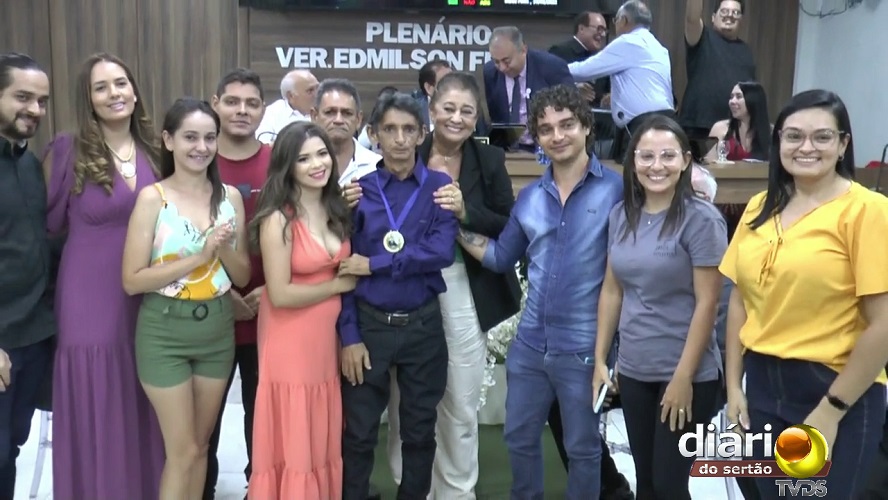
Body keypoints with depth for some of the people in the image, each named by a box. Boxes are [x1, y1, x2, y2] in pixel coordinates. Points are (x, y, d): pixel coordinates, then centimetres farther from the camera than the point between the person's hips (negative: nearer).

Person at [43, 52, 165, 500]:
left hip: (146, 299, 4)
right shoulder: (68, 151, -6)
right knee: (96, 416, 5)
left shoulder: (153, 151, 6)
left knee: (142, 416, 13)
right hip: (90, 299, -4)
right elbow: (48, 222, 0)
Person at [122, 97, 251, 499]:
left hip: (218, 329, 4)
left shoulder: (231, 197, 3)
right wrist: (197, 256, -19)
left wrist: (223, 248, -14)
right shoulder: (153, 198, -9)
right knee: (183, 451, 3)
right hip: (165, 331, -4)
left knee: (200, 444, 16)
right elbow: (132, 280, -13)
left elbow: (243, 277, 6)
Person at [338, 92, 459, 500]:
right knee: (358, 433, 7)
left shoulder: (440, 187, -1)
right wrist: (349, 336, -8)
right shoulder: (358, 189, -1)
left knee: (420, 432, 13)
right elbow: (345, 267, -3)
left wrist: (374, 264, -15)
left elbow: (441, 252, -15)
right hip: (369, 325, 0)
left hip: (423, 326, 1)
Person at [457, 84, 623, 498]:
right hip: (529, 344, 5)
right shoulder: (529, 197, 6)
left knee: (582, 447, 13)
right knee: (519, 438, 20)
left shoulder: (615, 189, -11)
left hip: (584, 347, -5)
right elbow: (500, 258, 12)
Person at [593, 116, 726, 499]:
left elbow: (707, 303, -14)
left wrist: (684, 377, -15)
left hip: (686, 374, -5)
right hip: (633, 371, 5)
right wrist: (600, 359, 8)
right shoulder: (621, 214, 4)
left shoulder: (701, 219, -13)